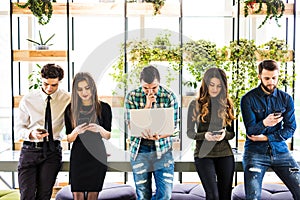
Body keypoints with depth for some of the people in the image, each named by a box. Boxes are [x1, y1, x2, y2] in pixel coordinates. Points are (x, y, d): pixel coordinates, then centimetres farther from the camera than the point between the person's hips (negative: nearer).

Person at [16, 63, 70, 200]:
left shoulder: (66, 99, 1)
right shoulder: (28, 99, 3)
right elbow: (19, 127, 7)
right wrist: (31, 134, -15)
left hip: (52, 151, 0)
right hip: (29, 150, 0)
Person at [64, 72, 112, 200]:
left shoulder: (104, 108, -1)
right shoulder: (70, 109, 2)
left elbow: (109, 136, 3)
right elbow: (68, 139, 5)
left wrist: (100, 130, -18)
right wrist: (75, 132, -17)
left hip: (97, 157, -1)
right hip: (78, 157, 1)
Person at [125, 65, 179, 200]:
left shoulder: (169, 97, -5)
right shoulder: (132, 97, -3)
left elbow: (172, 128, -5)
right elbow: (132, 125, -8)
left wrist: (156, 136, -25)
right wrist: (147, 106, -18)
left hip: (162, 149, 0)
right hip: (139, 150, 0)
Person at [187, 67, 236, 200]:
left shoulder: (227, 104, 8)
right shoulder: (196, 104, 0)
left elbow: (232, 133, 9)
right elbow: (189, 132, 0)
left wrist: (225, 134, -14)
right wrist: (204, 135, -19)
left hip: (225, 154, 3)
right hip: (203, 154, -3)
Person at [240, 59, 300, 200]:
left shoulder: (286, 99, 7)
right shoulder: (248, 99, -3)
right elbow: (251, 131, -8)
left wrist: (266, 137, -10)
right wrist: (264, 123, -30)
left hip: (280, 151, 3)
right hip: (255, 152, -3)